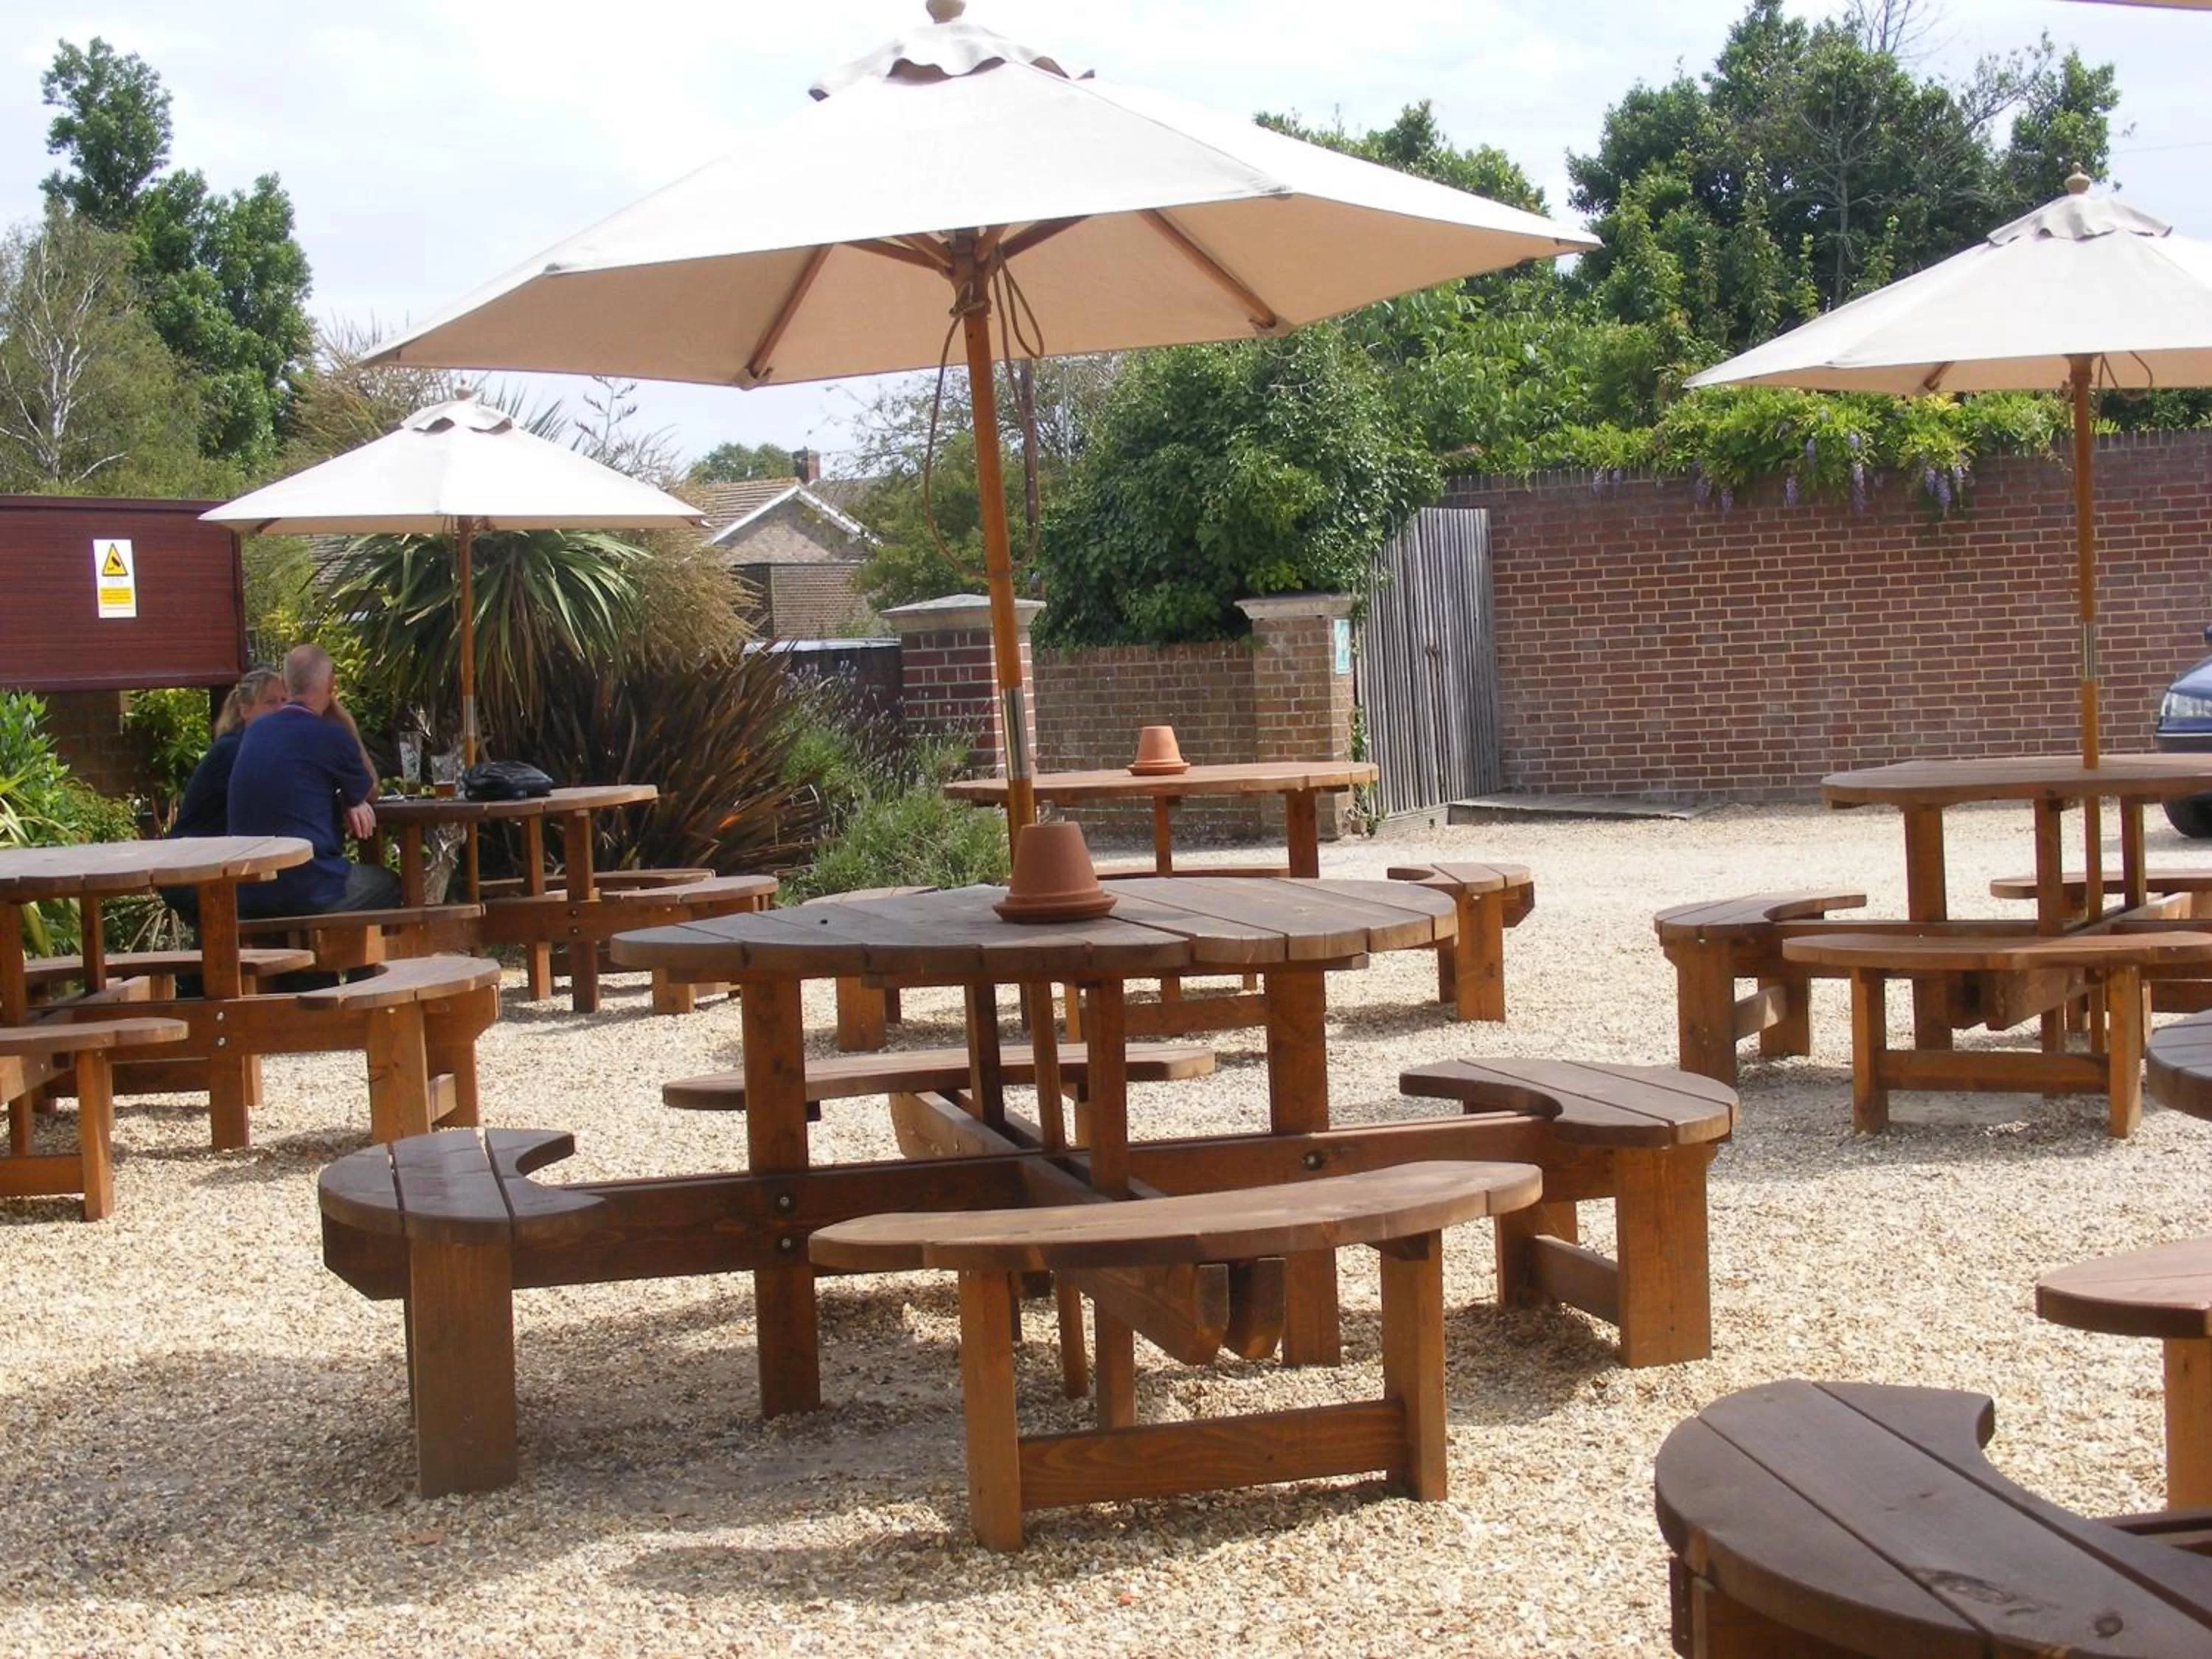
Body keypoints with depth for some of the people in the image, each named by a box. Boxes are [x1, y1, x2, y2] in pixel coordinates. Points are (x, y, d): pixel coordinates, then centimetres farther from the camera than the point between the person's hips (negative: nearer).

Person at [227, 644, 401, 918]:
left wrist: (347, 801, 10)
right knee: (388, 883, 23)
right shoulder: (331, 736, -10)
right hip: (309, 892, -6)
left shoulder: (254, 732, 10)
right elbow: (369, 789, 10)